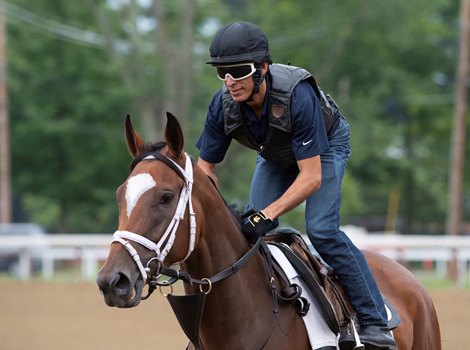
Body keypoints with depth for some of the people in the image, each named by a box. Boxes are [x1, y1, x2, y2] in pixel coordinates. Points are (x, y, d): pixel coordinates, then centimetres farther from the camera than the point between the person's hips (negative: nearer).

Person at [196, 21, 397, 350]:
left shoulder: (298, 96, -42)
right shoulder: (223, 105, -28)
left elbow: (311, 177, -40)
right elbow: (205, 166, -14)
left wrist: (267, 214, -48)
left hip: (325, 145, -5)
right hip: (275, 155, 5)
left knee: (322, 230, -20)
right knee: (251, 228, -7)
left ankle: (374, 322, -13)